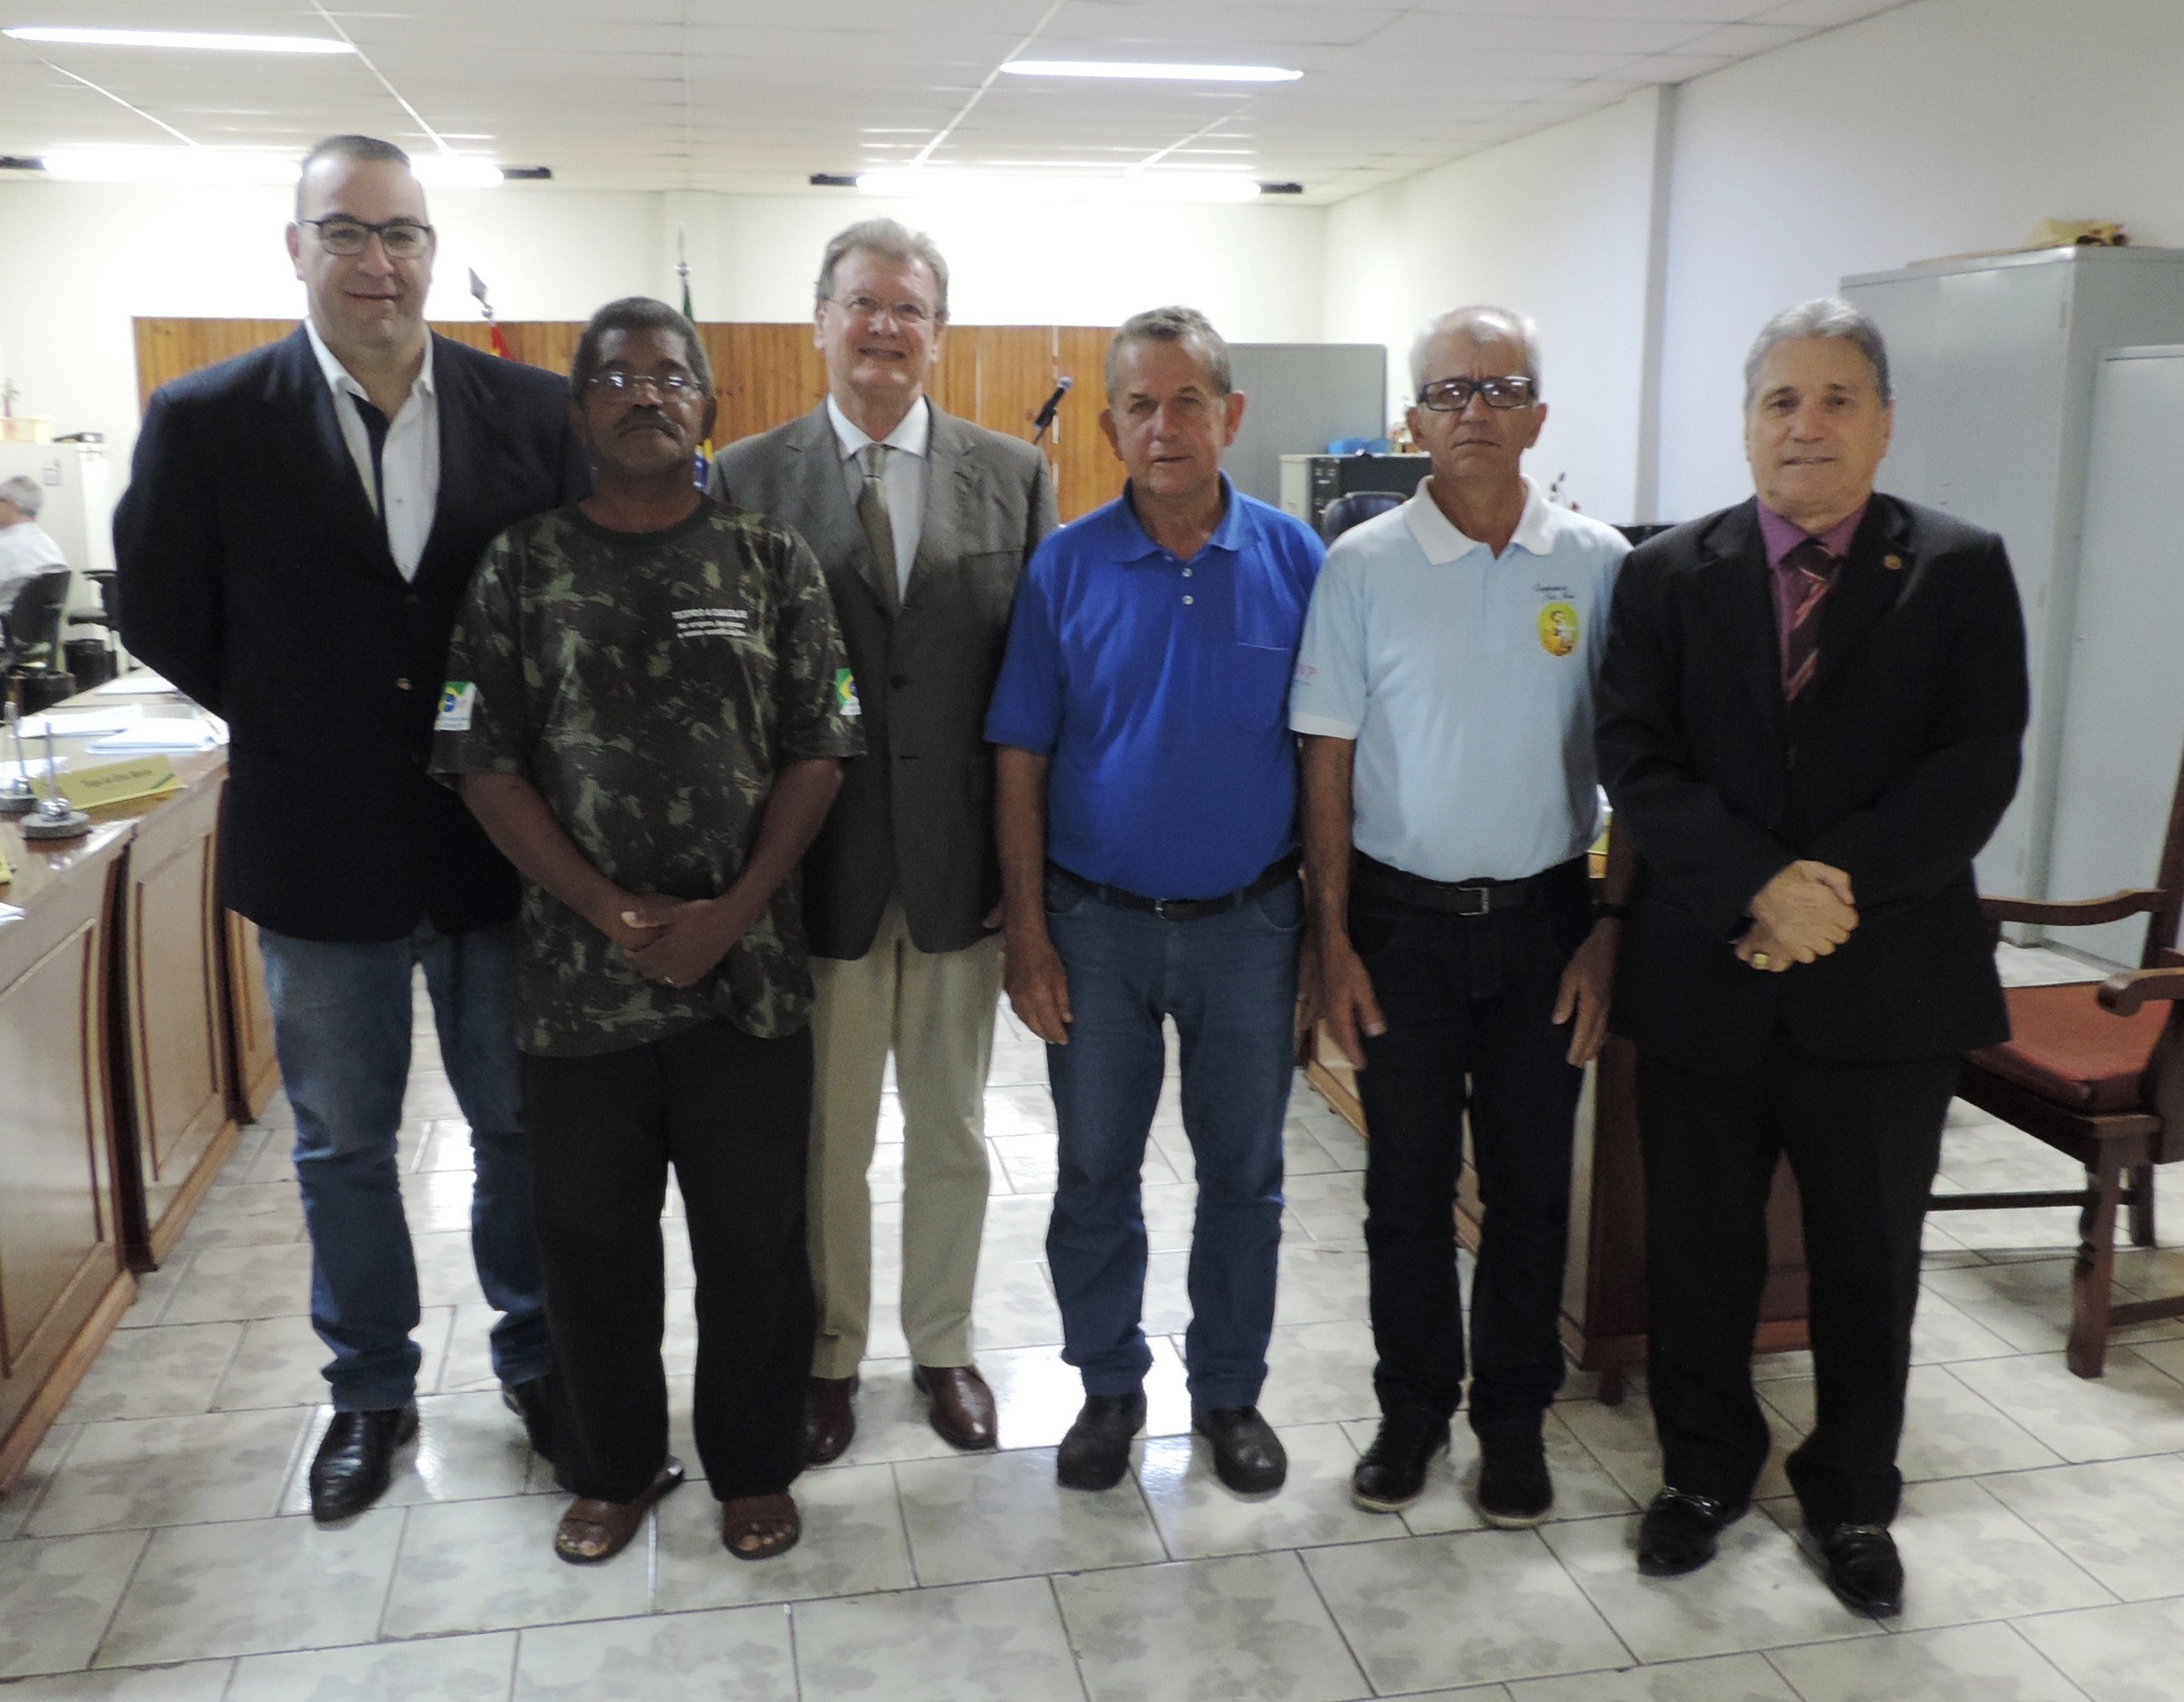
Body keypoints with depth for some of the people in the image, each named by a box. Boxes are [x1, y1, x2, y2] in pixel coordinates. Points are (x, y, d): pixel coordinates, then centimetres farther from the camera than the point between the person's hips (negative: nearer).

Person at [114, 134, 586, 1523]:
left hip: (499, 839, 1)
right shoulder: (205, 420, -7)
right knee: (344, 1142, 15)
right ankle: (372, 1389, 35)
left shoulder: (534, 409, -4)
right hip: (320, 849, 0)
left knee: (521, 1124, 14)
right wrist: (302, 735, 2)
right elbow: (163, 618, 2)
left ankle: (537, 1358, 36)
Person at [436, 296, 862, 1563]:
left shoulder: (773, 559, 2)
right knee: (592, 1232, 12)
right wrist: (616, 912, -12)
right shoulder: (523, 567, 2)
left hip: (749, 968, 0)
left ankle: (754, 1463, 30)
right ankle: (615, 1466, 33)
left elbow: (818, 751, -1)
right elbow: (485, 761, -3)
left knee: (755, 1232, 9)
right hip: (583, 969, 1)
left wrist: (731, 914, -11)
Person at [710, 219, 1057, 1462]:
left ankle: (944, 1345, 37)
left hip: (961, 863, 1)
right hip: (815, 865, -1)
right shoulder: (748, 477, -2)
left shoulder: (1015, 475, 2)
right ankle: (829, 1355, 34)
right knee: (824, 1139, 13)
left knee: (953, 1132, 17)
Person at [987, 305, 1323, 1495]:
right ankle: (1108, 1386, 32)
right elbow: (1021, 761, -2)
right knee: (1094, 1173, 12)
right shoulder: (1065, 567, -4)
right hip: (1097, 922, 0)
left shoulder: (1294, 561, -4)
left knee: (1243, 1174, 13)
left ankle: (1229, 1390, 32)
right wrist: (1028, 934, -6)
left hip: (1248, 924, 0)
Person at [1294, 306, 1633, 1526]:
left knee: (1531, 1186, 11)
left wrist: (1610, 931, -3)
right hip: (1403, 913, 0)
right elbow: (1329, 762, -2)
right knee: (1408, 1184, 10)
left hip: (1543, 916, 1)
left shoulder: (1599, 564, -2)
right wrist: (1335, 941, -5)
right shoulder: (1365, 565, -3)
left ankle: (1515, 1417, 29)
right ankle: (1413, 1409, 28)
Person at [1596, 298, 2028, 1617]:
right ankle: (1706, 1469, 35)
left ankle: (1854, 1497, 35)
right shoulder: (1670, 574, 2)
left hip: (1889, 986, 0)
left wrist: (1835, 888, -20)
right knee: (1700, 1253, 13)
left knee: (1870, 1262, 14)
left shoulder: (1960, 571, 0)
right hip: (1706, 976, 1)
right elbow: (1638, 764, -7)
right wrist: (1764, 886, -20)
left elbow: (1977, 767, -9)